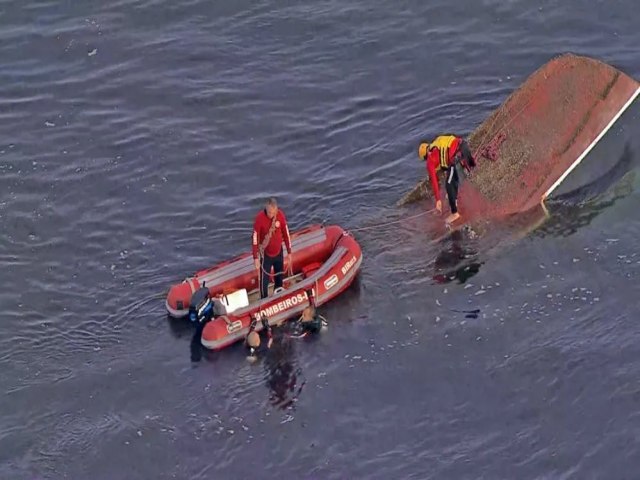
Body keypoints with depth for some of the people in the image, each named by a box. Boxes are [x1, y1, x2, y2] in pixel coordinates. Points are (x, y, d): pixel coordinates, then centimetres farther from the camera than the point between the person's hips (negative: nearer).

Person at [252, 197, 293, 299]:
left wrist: (289, 252, 3)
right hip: (266, 254, -4)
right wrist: (256, 258, -17)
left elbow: (286, 234, -1)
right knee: (264, 281, -3)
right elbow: (255, 239, -18)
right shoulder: (259, 218, -24)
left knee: (280, 278, 18)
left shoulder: (281, 215, -13)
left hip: (279, 252, 4)